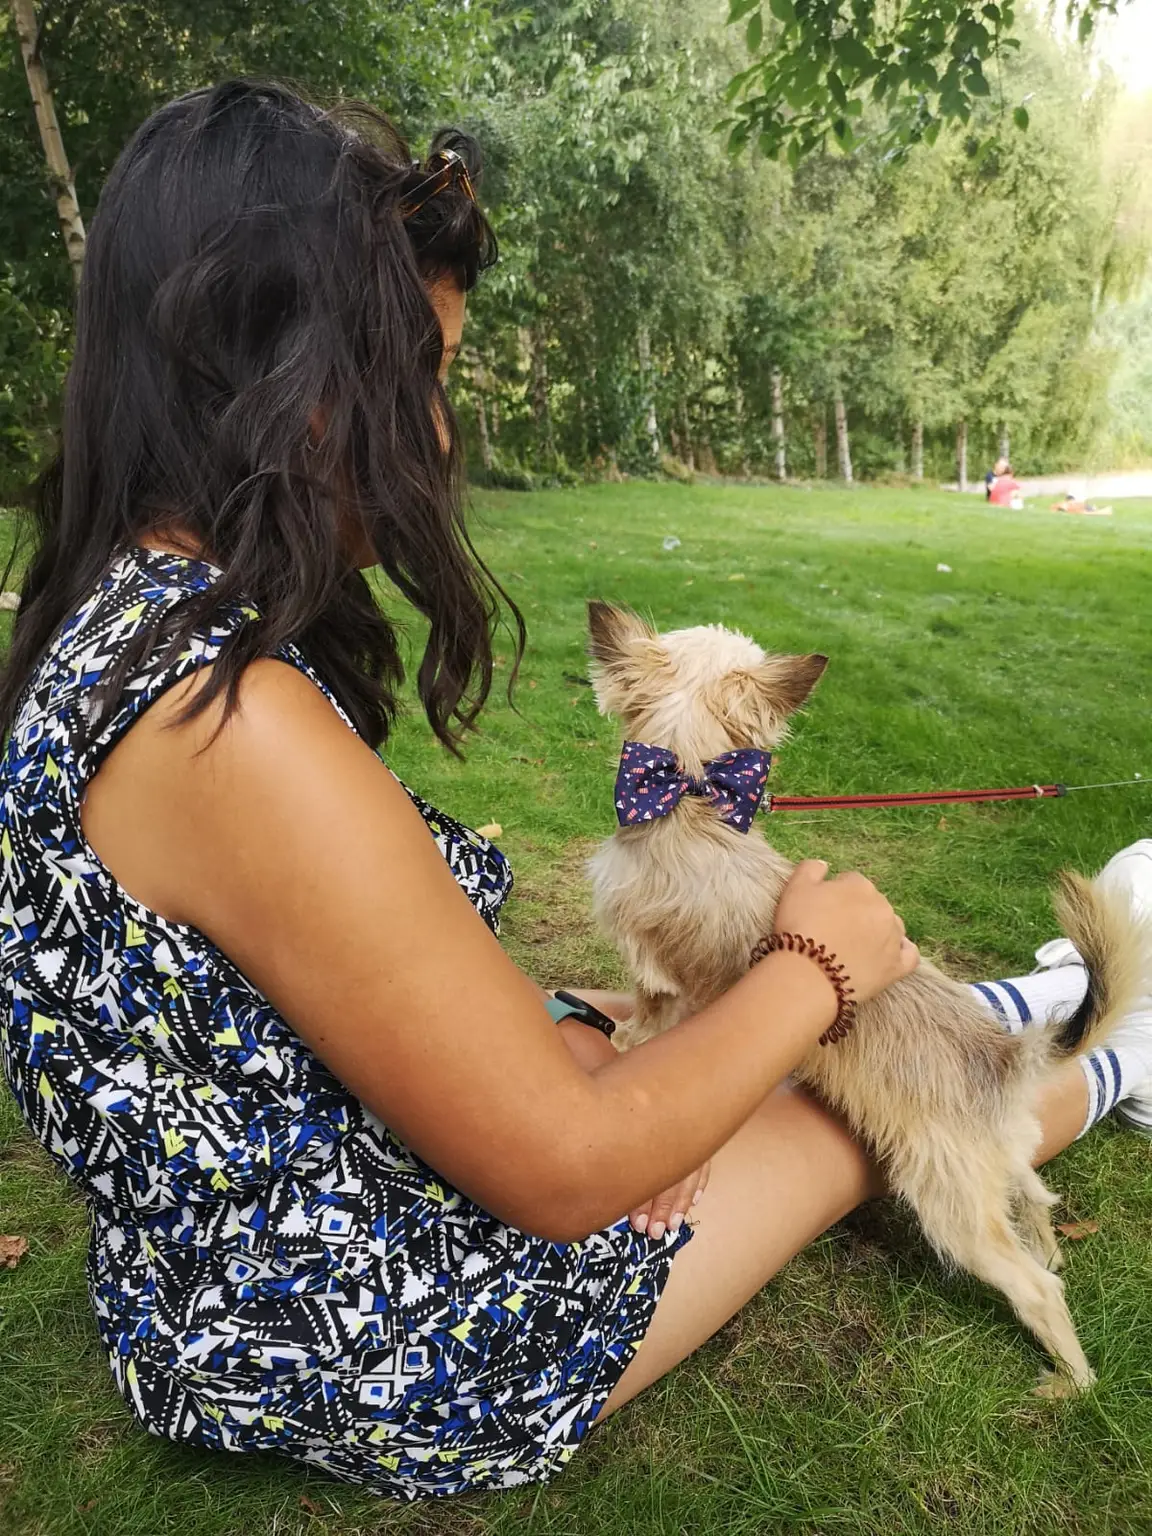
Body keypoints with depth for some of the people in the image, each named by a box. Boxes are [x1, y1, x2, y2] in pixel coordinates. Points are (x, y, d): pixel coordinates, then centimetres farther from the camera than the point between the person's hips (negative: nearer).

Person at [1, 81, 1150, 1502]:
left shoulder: (119, 616, -4)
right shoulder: (234, 719, -35)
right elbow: (561, 1165, -27)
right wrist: (817, 967, -12)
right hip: (380, 1352, -7)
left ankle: (989, 1010, 46)